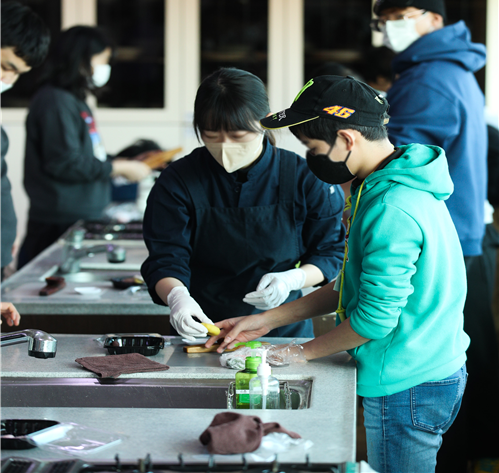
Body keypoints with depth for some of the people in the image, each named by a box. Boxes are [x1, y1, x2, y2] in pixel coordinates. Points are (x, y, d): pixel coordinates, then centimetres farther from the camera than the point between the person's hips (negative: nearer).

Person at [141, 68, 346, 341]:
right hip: (202, 330, 0)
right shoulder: (178, 181, -2)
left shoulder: (305, 179, -2)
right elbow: (165, 259, -5)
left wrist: (293, 279, -13)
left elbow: (331, 251, 7)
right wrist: (176, 295, -27)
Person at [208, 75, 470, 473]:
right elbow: (354, 286, 16)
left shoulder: (392, 210, -23)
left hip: (407, 389, -10)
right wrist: (267, 321, 13)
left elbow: (375, 317, -23)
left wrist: (304, 352, -6)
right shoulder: (396, 187, 10)